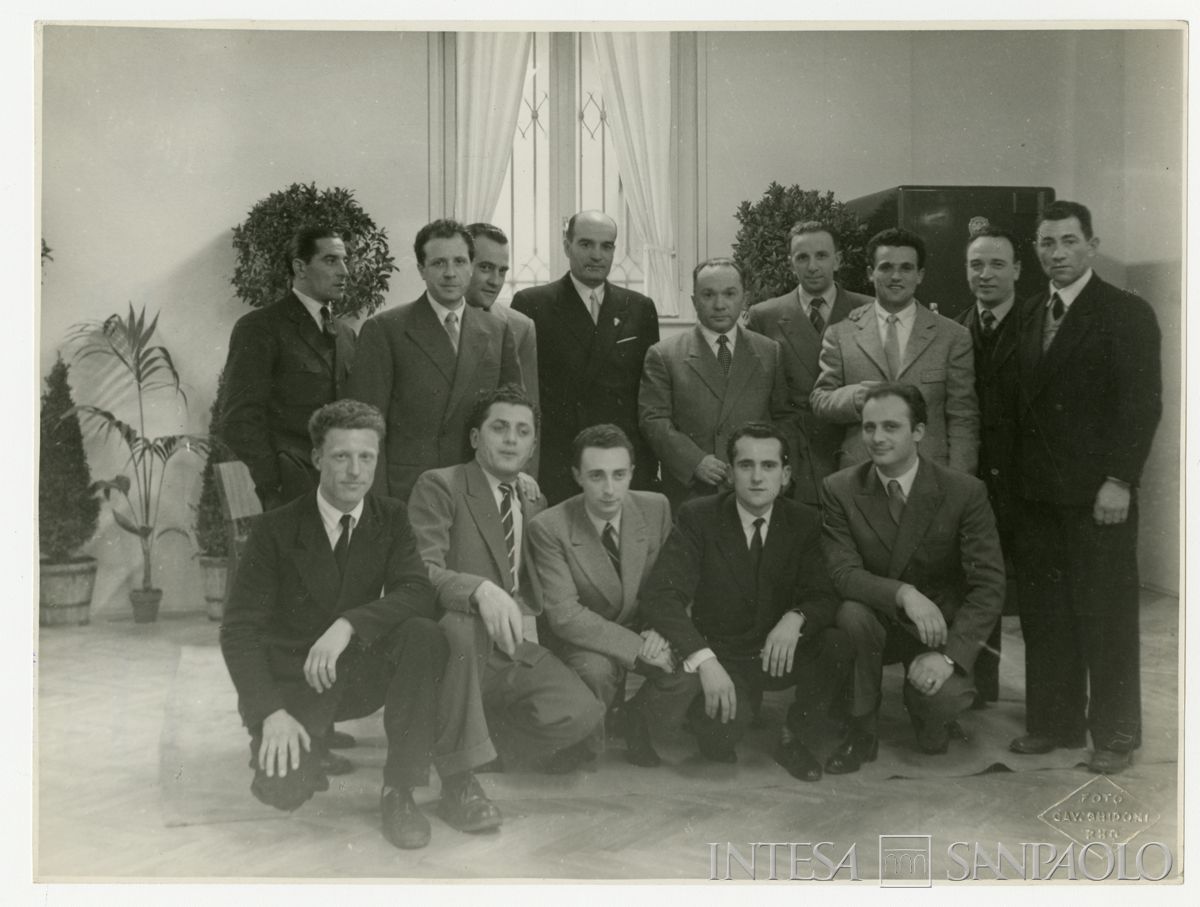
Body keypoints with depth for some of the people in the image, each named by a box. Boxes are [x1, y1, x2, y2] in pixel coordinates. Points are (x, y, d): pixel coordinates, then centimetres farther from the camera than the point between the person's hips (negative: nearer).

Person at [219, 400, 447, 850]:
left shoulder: (390, 518, -1)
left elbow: (418, 594, -16)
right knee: (282, 790, -26)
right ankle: (305, 748, 13)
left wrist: (348, 625, -33)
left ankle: (398, 791, -18)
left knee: (424, 635, -28)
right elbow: (239, 629, -11)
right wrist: (271, 712, -24)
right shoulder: (277, 529, -8)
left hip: (357, 674, 2)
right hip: (289, 680, -2)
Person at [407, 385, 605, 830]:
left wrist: (528, 616, 6)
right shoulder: (438, 487, -3)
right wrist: (482, 590, -35)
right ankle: (458, 781, -27)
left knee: (580, 712, -20)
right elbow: (421, 572, -17)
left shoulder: (534, 505, 19)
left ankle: (484, 727, 11)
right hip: (450, 644, -5)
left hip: (515, 649, 5)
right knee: (459, 624, -40)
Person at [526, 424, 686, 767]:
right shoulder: (548, 528, -20)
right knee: (595, 670, -36)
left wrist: (658, 631, -18)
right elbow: (564, 614, -22)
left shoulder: (656, 508, -9)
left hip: (643, 631, 4)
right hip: (586, 639, -3)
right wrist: (637, 648, -29)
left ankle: (641, 716, 7)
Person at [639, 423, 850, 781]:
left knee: (838, 644, -26)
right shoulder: (697, 517, -10)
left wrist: (796, 618, -31)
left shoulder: (805, 521, -1)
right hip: (719, 655, -3)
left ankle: (793, 735, 1)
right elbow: (660, 594, -20)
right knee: (724, 728, -32)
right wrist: (704, 660, -34)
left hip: (779, 654, 3)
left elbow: (824, 596, -6)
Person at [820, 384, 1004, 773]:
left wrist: (949, 655, -27)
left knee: (946, 694, -29)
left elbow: (989, 585, -14)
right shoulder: (840, 489, -7)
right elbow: (842, 572, -16)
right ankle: (861, 734, -9)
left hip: (940, 625, -1)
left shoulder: (965, 492, -11)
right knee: (852, 613, -33)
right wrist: (903, 593, -35)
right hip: (876, 620, 1)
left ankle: (929, 711, 12)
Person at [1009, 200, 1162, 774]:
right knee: (1043, 613, 9)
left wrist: (1119, 480, -16)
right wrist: (1016, 476, 3)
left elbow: (1142, 403, -10)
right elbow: (1023, 398, 10)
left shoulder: (1126, 314, -4)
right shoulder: (1030, 314, 12)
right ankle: (1054, 722, 22)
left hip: (1098, 494, -5)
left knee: (1107, 615, 3)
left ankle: (1114, 735, 15)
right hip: (1037, 492, 5)